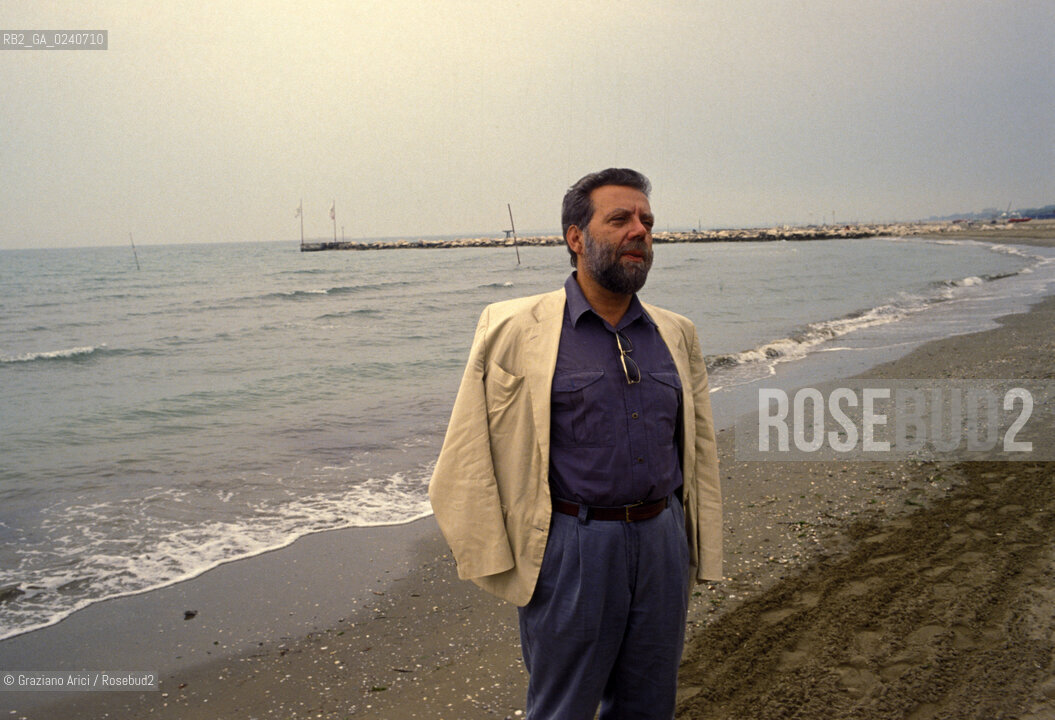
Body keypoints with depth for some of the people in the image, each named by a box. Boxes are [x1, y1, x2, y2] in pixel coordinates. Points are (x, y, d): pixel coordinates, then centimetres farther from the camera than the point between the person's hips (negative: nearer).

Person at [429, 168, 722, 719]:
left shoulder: (677, 334, 9)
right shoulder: (513, 329, -5)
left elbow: (700, 448, 15)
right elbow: (468, 457, -4)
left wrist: (702, 552, 12)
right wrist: (493, 561, -5)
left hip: (661, 540, 5)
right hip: (570, 547, -4)